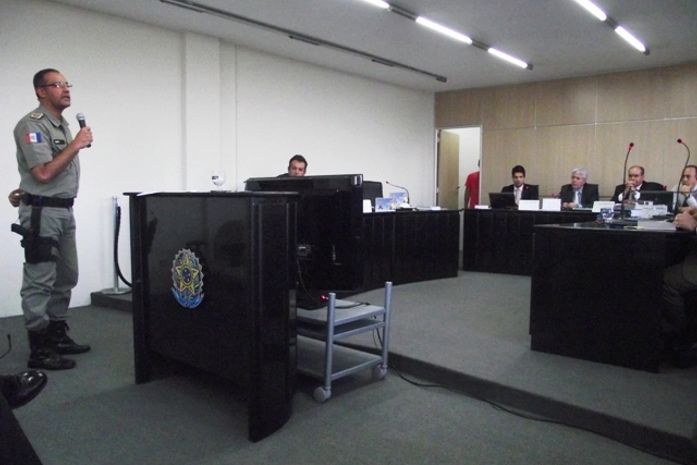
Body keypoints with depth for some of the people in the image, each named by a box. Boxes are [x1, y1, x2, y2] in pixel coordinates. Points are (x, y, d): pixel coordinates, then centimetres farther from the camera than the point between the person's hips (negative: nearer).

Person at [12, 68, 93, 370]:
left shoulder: (63, 125, 16)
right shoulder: (32, 125, -11)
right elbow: (44, 173, -20)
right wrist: (76, 144, -17)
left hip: (64, 211, 9)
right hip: (42, 212, -9)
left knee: (66, 277, 14)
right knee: (39, 282, -4)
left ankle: (57, 336, 26)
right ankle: (39, 350, 2)